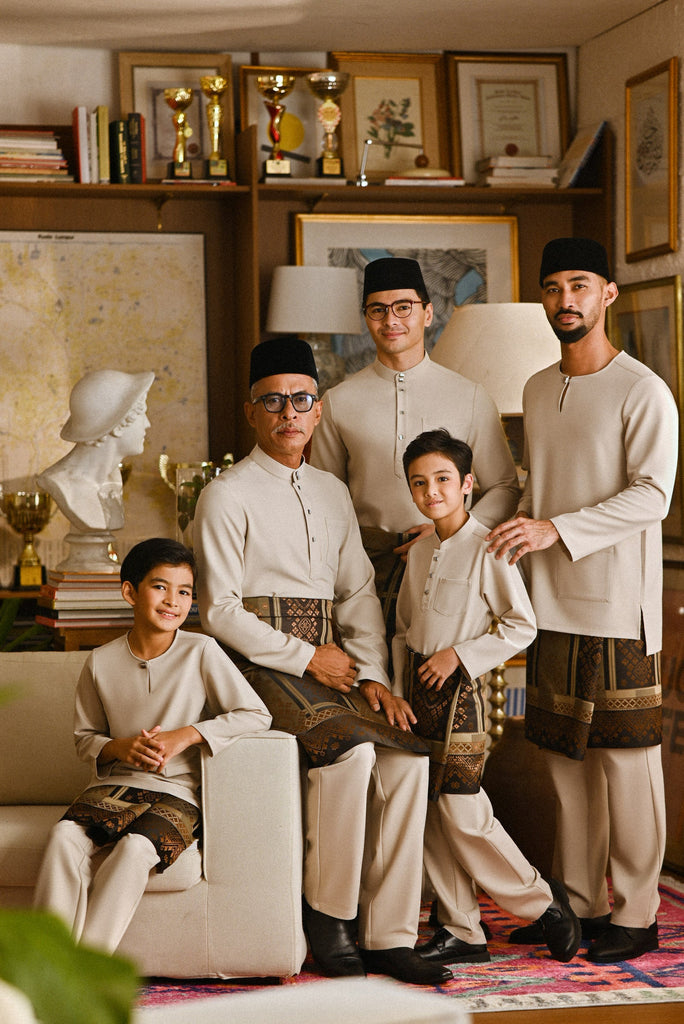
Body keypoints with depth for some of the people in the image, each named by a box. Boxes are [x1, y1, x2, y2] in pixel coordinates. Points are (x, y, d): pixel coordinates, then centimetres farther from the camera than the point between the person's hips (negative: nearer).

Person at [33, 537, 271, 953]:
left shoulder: (201, 652, -4)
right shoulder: (102, 662, 4)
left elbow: (257, 715, -7)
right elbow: (85, 738, 15)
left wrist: (185, 735, -16)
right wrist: (120, 748, -9)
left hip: (177, 793, -3)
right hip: (112, 787, 3)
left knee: (136, 847, -33)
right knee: (66, 835, -28)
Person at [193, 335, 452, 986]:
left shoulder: (332, 493, 17)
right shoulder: (228, 496, -3)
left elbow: (359, 595, 14)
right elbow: (220, 610, -9)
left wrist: (372, 676, -1)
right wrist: (307, 657, -11)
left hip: (329, 662, 6)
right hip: (260, 665, -6)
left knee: (407, 755, -18)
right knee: (350, 751, -30)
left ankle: (389, 937, -13)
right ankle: (327, 919, -15)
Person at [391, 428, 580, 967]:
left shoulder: (486, 547, -11)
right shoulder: (419, 552, 11)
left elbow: (522, 625, -12)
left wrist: (458, 654, -15)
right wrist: (399, 691, 12)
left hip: (460, 690, -7)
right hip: (418, 691, 7)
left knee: (461, 811, -9)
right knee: (429, 812, 5)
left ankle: (541, 900, 10)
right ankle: (462, 932, 14)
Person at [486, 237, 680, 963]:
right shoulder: (537, 391, 15)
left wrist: (556, 530, -21)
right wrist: (516, 526, 7)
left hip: (618, 604, -6)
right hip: (552, 604, 7)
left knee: (625, 759, -2)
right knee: (564, 756, 9)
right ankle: (577, 902, 19)